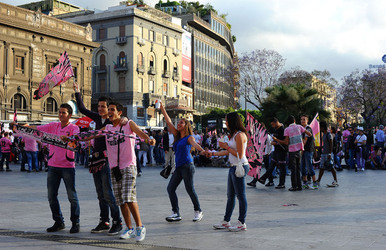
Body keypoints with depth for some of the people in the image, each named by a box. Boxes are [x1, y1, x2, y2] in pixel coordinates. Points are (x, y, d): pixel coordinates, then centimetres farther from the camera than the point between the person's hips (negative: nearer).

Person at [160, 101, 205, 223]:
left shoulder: (189, 137, -2)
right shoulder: (177, 135, 16)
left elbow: (194, 144, -22)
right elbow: (169, 122, 15)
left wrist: (201, 150, -42)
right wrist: (163, 109, 11)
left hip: (187, 166, -7)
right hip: (178, 167, 7)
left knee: (190, 189, -6)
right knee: (170, 188, -1)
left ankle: (198, 211, 10)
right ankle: (176, 213, 2)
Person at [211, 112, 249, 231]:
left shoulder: (240, 135, -14)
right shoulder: (234, 135, 16)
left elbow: (239, 155, -19)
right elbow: (229, 152, 23)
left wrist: (226, 146, -12)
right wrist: (213, 153, 28)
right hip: (233, 167, 10)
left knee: (240, 195, -3)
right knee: (230, 195, 14)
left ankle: (242, 223, 4)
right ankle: (226, 221, 22)